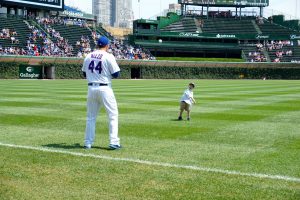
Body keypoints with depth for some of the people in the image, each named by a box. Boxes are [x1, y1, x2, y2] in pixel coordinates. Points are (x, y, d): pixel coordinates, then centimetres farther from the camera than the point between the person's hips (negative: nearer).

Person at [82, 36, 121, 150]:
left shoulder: (88, 56, 7)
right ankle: (113, 142, -4)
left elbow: (85, 74, 15)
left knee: (91, 116, 14)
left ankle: (88, 143, 14)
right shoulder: (108, 57, -8)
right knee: (113, 115, 3)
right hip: (104, 88, -5)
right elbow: (116, 74, -8)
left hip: (91, 88, 5)